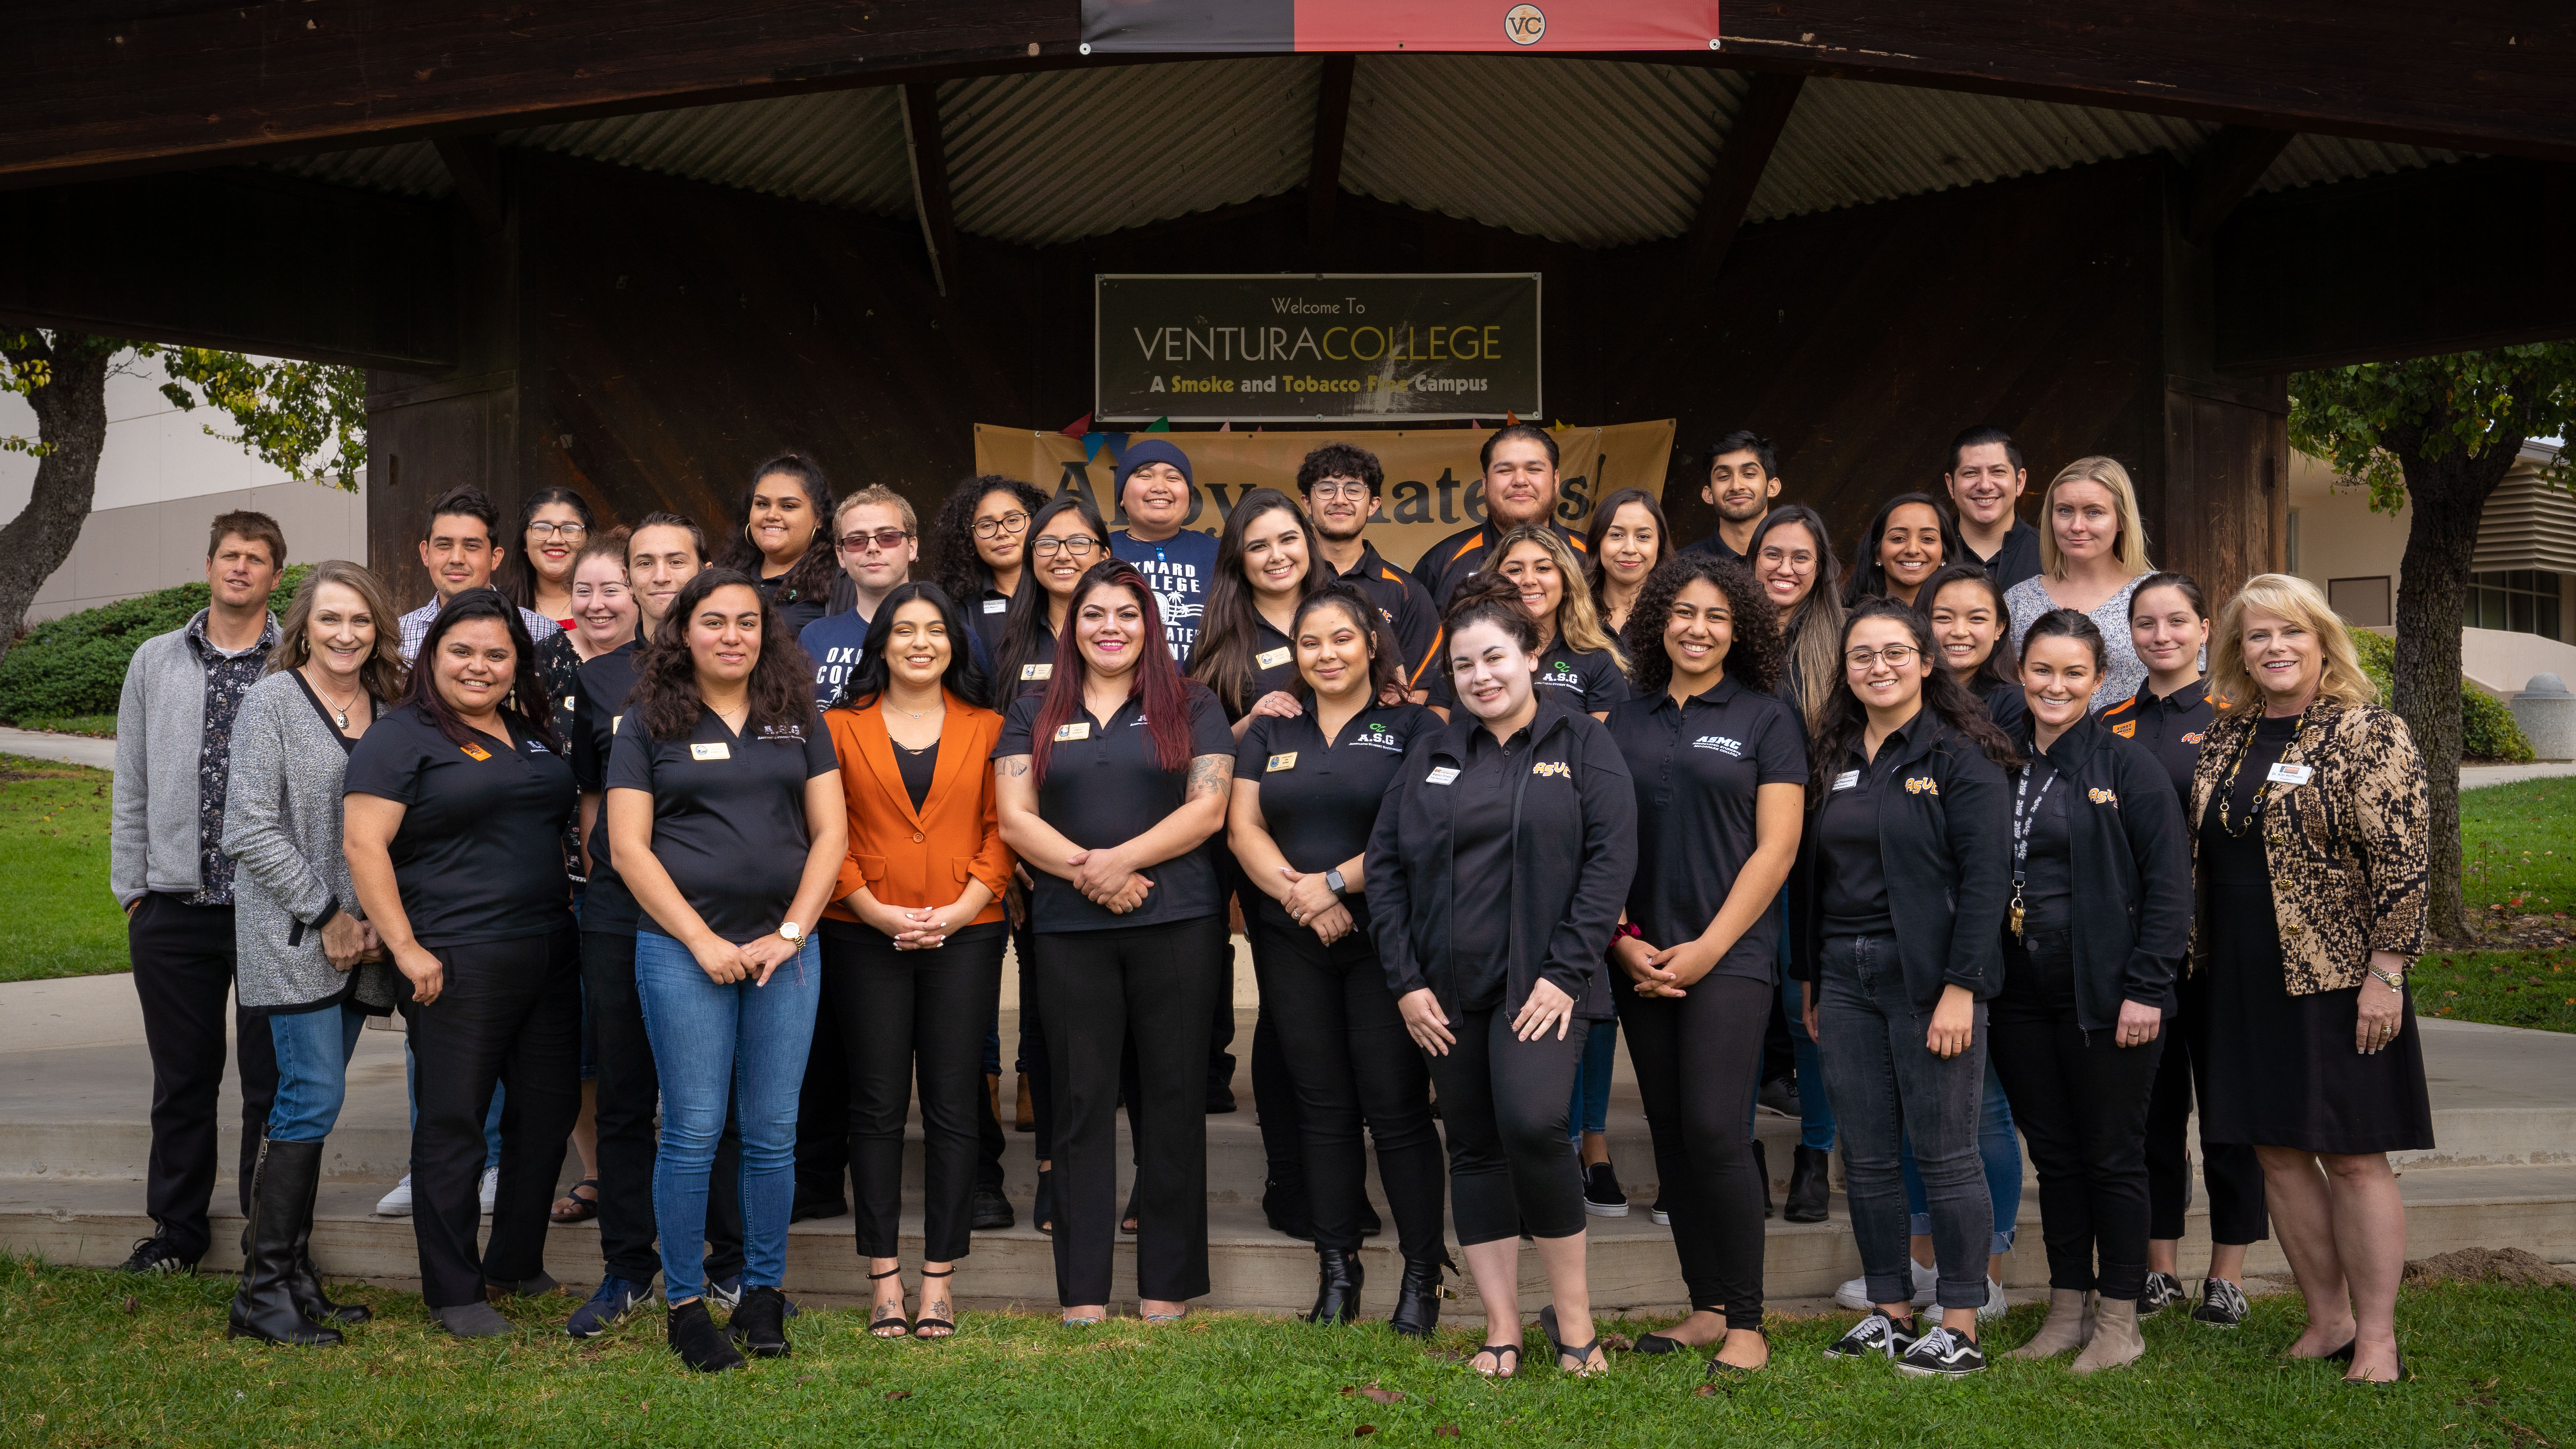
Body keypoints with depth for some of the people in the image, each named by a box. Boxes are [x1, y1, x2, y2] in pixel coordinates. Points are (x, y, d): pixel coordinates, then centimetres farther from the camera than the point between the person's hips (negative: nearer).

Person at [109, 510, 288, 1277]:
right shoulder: (155, 663, 12)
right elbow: (132, 787, 14)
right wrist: (131, 885, 8)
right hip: (173, 905, 3)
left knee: (272, 1078, 3)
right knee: (181, 1077, 12)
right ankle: (178, 1228, 25)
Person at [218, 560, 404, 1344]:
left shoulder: (386, 707, 10)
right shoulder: (273, 700, -6)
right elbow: (250, 830, -11)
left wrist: (381, 922, 2)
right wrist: (327, 915, -11)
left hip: (360, 940, 5)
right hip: (294, 940, -5)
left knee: (310, 1102, 9)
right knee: (314, 1099, -10)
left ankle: (293, 1272, 16)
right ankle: (263, 1291, -2)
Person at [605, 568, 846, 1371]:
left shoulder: (797, 720, 11)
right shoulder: (648, 723, 4)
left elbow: (830, 831, 8)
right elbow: (630, 847, -2)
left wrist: (790, 932, -4)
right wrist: (703, 940, -9)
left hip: (786, 948, 2)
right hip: (683, 950, -2)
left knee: (773, 1134, 5)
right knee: (693, 1132, -2)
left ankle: (764, 1294, 17)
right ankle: (685, 1305, 10)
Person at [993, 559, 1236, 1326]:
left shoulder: (1192, 707, 8)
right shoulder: (1033, 714, 13)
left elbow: (1207, 808, -3)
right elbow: (1015, 818, 3)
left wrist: (1120, 859, -13)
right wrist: (1085, 870, -12)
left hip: (1176, 923, -1)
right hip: (1069, 930, 1)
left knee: (1171, 1097, 2)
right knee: (1081, 1101, 3)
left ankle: (1168, 1288, 11)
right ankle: (1083, 1293, 9)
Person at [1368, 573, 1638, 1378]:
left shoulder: (1582, 743, 2)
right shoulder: (1432, 753, 11)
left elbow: (1611, 858, -6)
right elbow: (1385, 865, 8)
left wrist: (1566, 971, -13)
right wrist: (1405, 980, -1)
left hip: (1541, 980, -4)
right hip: (1447, 987, 4)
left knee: (1533, 1124, -21)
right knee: (1474, 1149, 7)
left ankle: (1572, 1311, -3)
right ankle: (1502, 1328, 17)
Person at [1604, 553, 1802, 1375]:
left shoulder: (1767, 720, 2)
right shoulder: (1624, 723, 12)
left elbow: (1776, 848, -4)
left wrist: (1708, 948, -10)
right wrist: (1624, 941, -3)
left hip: (1731, 956, -4)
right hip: (1642, 960, 4)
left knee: (1715, 1129, -13)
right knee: (1671, 1135, 6)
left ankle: (1746, 1324, -3)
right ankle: (1706, 1310, 16)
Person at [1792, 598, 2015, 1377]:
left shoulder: (1960, 756, -6)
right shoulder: (1833, 759, 12)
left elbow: (1985, 880, -11)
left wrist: (1960, 988, -17)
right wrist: (1809, 979, 13)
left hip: (1927, 974, -6)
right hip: (1845, 975, 6)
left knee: (1945, 1152, -1)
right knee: (1865, 1156, 9)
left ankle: (1961, 1328, 8)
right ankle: (1890, 1312, 20)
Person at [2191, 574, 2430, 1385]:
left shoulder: (2367, 735, -8)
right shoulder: (2224, 738, 10)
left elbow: (2400, 863, -13)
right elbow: (2196, 852, 17)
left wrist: (2384, 976, -17)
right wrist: (2194, 957, 13)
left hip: (2336, 978, -6)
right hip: (2241, 980, 6)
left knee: (2352, 1158, 0)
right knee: (2277, 1153, 10)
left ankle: (2377, 1343, 11)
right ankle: (2327, 1322, 23)